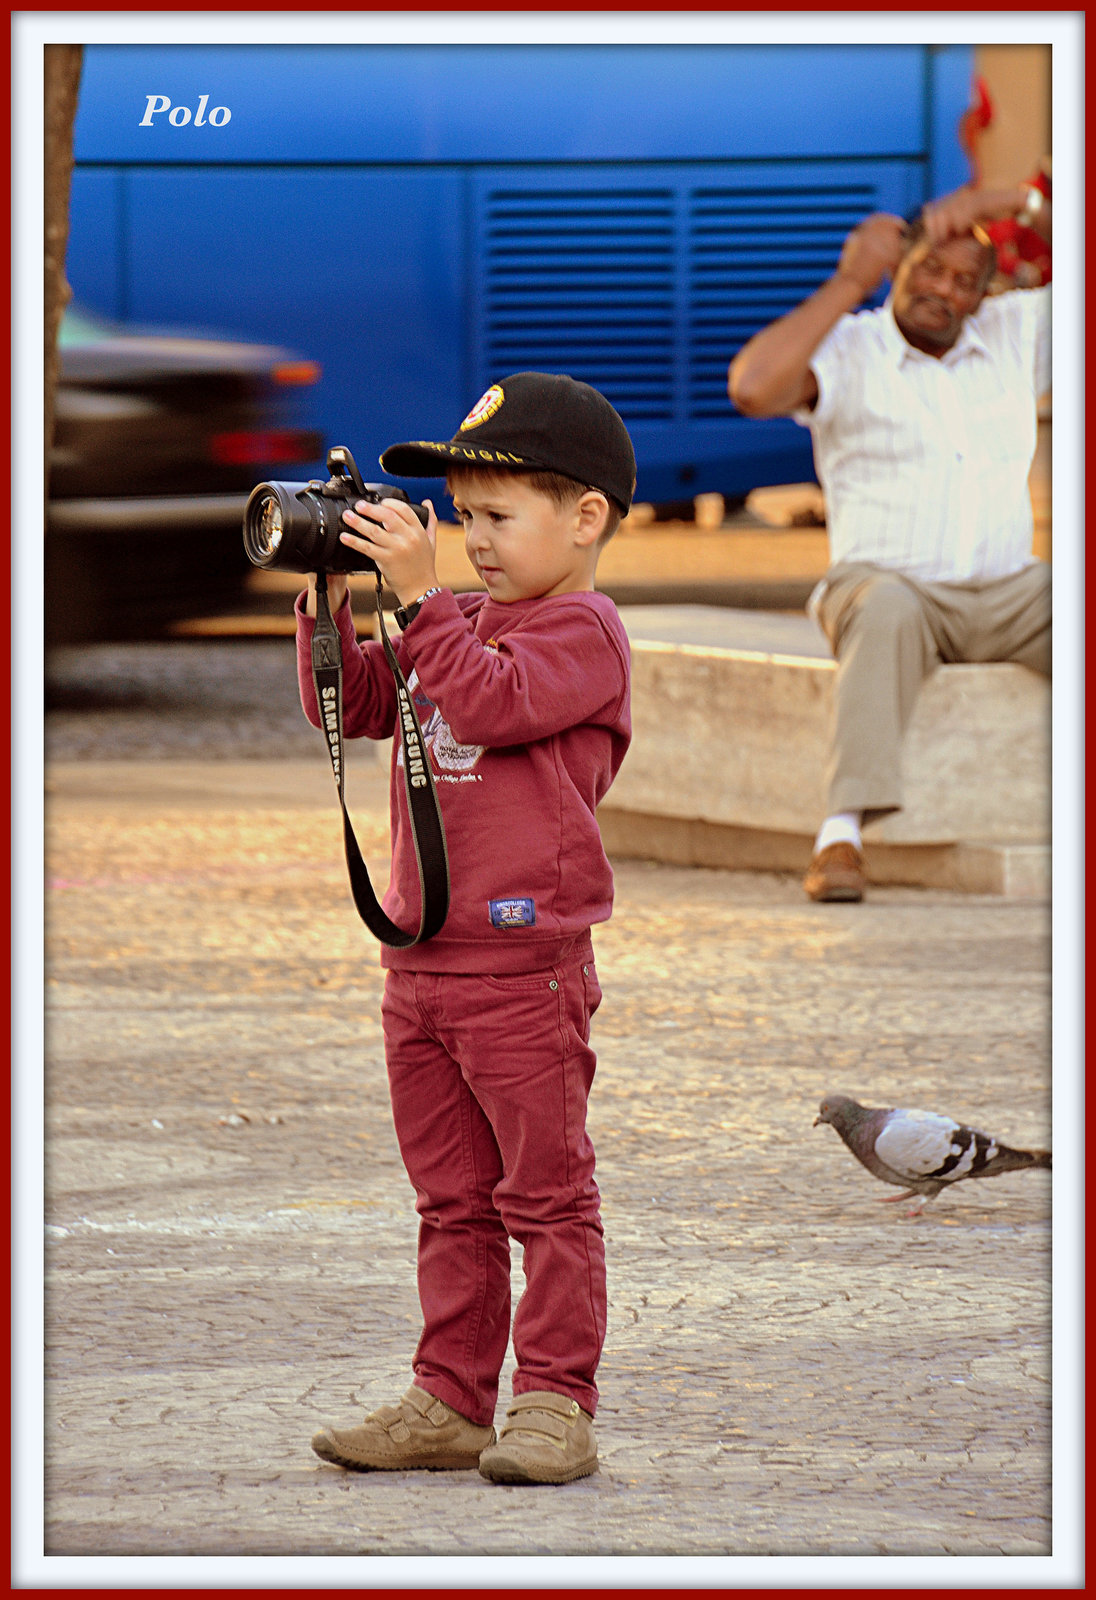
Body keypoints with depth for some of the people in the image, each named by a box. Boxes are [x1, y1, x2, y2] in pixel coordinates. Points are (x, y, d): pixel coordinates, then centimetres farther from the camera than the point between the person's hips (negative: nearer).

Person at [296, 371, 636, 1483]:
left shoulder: (582, 630, -8)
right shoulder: (461, 627, 17)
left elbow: (489, 701, -23)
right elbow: (351, 705, 17)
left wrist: (419, 594, -25)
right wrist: (333, 598, 5)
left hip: (524, 963, -8)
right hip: (422, 963, 8)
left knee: (545, 1193, -1)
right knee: (453, 1200, 12)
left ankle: (554, 1404, 2)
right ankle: (450, 1402, 16)